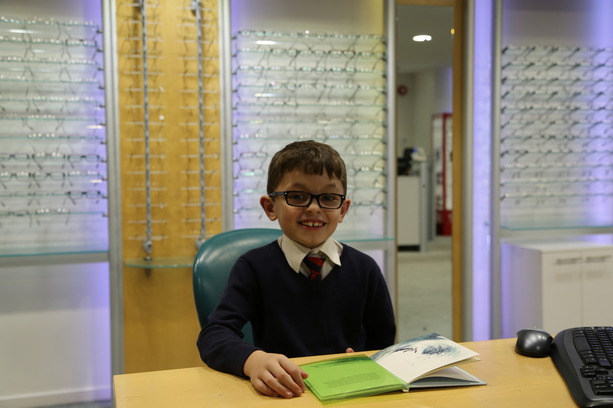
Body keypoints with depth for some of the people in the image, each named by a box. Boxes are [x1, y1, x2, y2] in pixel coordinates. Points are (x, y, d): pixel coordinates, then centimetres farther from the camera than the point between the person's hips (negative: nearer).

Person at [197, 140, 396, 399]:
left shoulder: (365, 270, 4)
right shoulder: (254, 268, -2)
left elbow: (384, 344, 11)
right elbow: (214, 335, -13)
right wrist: (253, 360, -33)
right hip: (281, 396, -2)